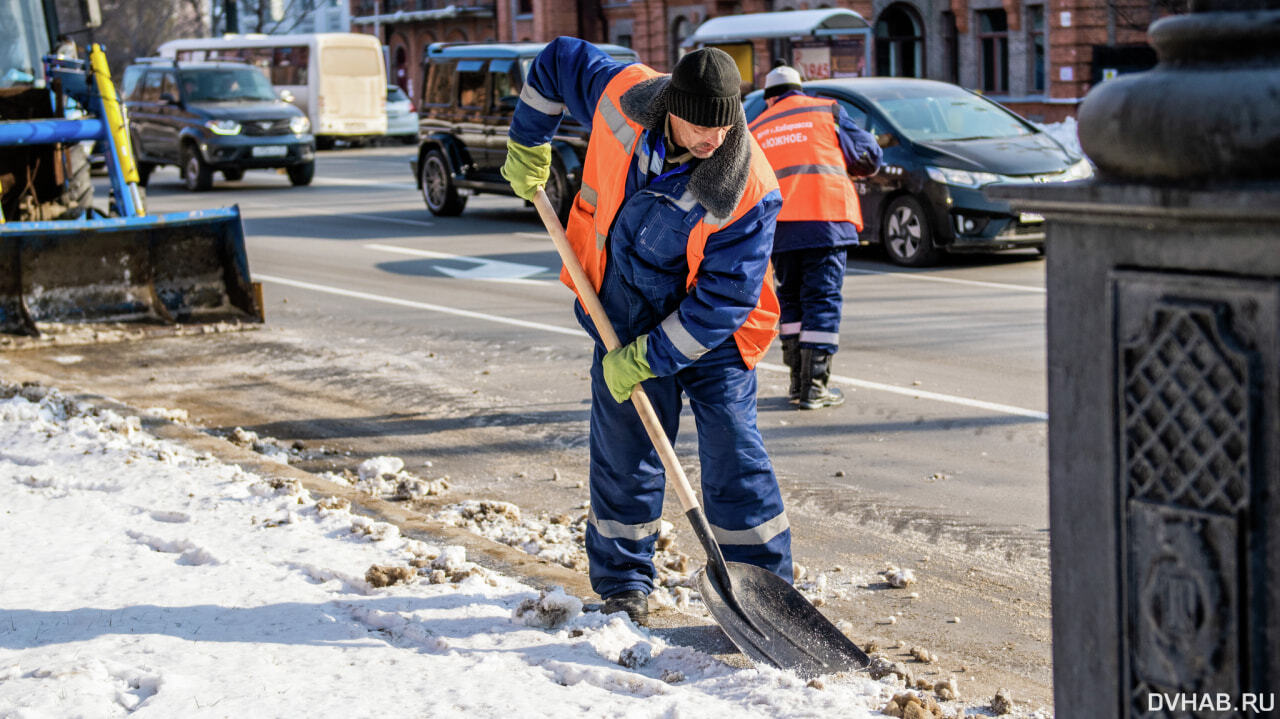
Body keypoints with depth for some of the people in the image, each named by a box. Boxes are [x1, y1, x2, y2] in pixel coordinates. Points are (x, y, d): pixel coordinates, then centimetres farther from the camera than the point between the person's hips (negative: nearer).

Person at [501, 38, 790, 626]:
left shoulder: (748, 189, -28)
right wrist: (528, 145, 9)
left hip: (710, 332, -3)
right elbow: (558, 60, 1)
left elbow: (725, 297, -25)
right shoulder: (621, 97, -20)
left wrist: (648, 358, -23)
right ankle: (623, 584, 23)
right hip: (625, 315, 3)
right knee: (623, 450, 8)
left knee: (733, 452, -6)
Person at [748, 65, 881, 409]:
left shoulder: (755, 129, 19)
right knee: (823, 299, 0)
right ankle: (815, 385, -5)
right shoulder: (827, 111, 11)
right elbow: (868, 156, 12)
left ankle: (798, 381, 14)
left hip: (778, 225, 3)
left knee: (791, 300, 15)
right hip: (826, 217, -3)